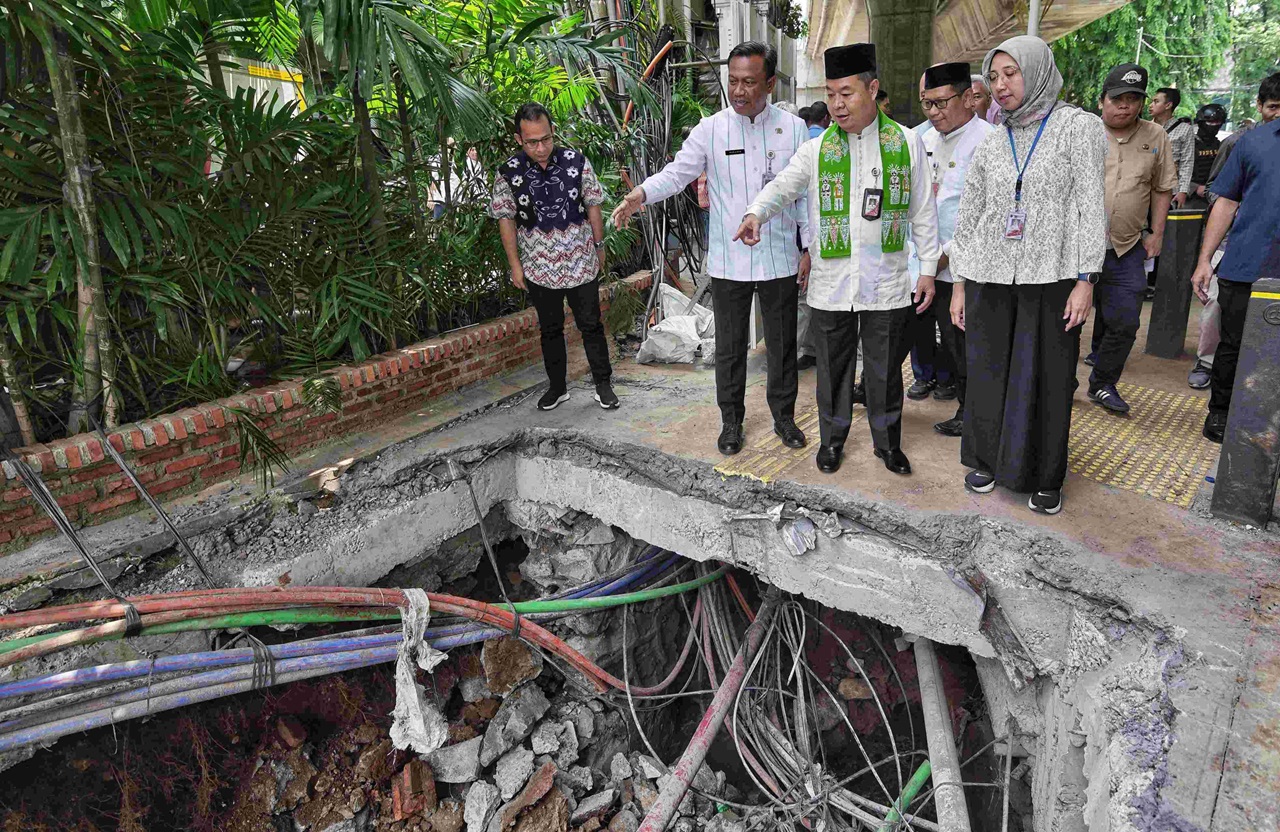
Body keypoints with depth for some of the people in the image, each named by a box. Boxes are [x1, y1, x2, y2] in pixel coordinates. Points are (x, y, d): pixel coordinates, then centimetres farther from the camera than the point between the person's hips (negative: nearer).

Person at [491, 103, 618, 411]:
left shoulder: (576, 161, -8)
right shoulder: (508, 173, -9)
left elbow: (593, 206, 2)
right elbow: (506, 220, -1)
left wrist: (599, 246, 5)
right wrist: (515, 265, 0)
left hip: (581, 263, 0)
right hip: (539, 268, 1)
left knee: (591, 326, 8)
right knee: (550, 329, 14)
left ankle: (603, 384, 22)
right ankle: (557, 387, 28)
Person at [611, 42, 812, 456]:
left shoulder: (793, 128, 1)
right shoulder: (710, 129, -2)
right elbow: (678, 172, -7)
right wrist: (640, 195, -27)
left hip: (780, 261, 1)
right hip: (727, 262, 0)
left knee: (782, 344, 12)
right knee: (729, 347, 10)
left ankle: (784, 415, 31)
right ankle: (731, 421, 27)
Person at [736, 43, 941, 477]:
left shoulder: (906, 142, 4)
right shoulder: (816, 150, 4)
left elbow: (923, 211, 6)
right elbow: (781, 187, -9)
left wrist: (928, 268, 4)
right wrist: (756, 213, -31)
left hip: (887, 282, 0)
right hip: (831, 283, 0)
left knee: (885, 369, 10)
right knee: (833, 367, 11)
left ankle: (888, 442, 30)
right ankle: (832, 438, 30)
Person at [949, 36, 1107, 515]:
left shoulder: (1079, 127, 2)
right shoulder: (991, 143, 11)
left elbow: (1091, 205, -3)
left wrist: (1086, 279, -11)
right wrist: (960, 285, 8)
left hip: (1051, 278, -3)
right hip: (990, 278, 3)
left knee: (1048, 379, 2)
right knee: (988, 373, 6)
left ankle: (1044, 479, 16)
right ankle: (987, 461, 24)